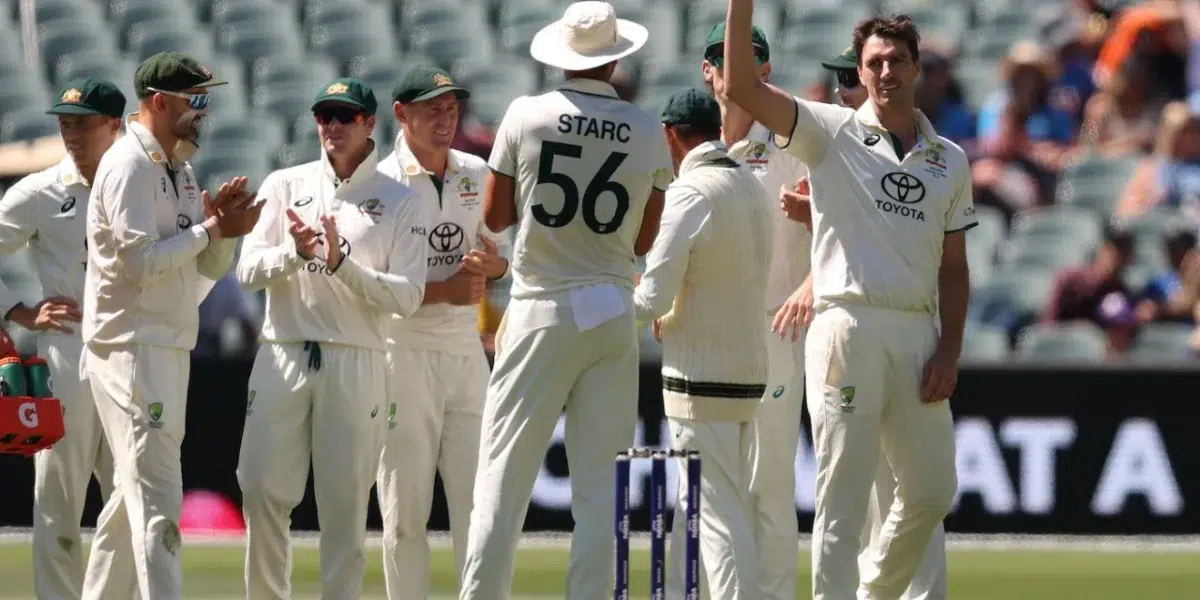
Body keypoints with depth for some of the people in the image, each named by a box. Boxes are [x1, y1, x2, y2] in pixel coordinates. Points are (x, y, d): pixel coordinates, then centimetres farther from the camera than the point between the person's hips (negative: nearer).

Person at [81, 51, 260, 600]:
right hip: (131, 347, -10)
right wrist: (209, 228, -15)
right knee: (157, 495, -15)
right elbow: (139, 262, -22)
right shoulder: (129, 165, -13)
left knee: (137, 492, 15)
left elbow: (210, 267, 16)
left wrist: (225, 224, -3)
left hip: (168, 349, 10)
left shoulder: (178, 168, 16)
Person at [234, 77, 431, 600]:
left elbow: (407, 297, -4)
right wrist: (295, 253, -17)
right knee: (262, 492, -4)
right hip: (283, 356, 2)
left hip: (356, 363, -2)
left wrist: (341, 264, -16)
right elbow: (248, 270, 3)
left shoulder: (399, 202, 5)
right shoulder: (285, 185, 12)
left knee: (345, 502, -2)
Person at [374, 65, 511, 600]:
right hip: (403, 352, -5)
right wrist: (445, 290, -19)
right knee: (404, 509, -1)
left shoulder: (475, 175, 11)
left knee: (478, 499, 2)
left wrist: (492, 265, -6)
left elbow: (502, 260, 18)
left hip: (465, 352, 5)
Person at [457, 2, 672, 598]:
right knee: (600, 485, 4)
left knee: (502, 475, 0)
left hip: (541, 311, -2)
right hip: (613, 315, 2)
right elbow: (644, 241, 8)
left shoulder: (527, 116, -4)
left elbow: (495, 216, 4)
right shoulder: (647, 131, 1)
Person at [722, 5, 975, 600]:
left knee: (931, 492, 11)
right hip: (849, 324, -5)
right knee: (843, 495, -7)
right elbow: (742, 87, -10)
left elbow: (953, 266, 16)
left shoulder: (949, 160, 14)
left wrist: (949, 351, 5)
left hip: (918, 333, 5)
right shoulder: (833, 133, 2)